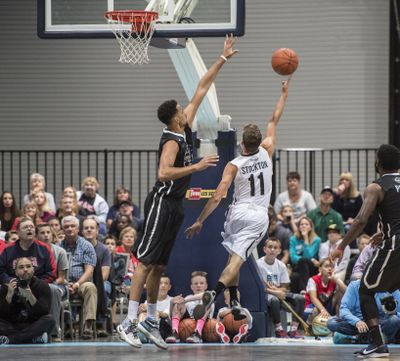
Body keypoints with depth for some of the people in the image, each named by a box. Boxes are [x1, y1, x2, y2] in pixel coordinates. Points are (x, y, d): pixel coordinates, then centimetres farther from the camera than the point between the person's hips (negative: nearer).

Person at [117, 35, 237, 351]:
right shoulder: (172, 141, -16)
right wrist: (197, 166, -29)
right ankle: (130, 322, -15)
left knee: (159, 266, 12)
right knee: (146, 262, -12)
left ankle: (151, 321, 17)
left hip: (175, 206, 9)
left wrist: (223, 60, 13)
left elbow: (202, 89, 13)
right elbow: (164, 172, -31)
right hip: (161, 203, -9)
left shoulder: (186, 129, 8)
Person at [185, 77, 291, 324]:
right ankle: (214, 293, -32)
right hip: (259, 216, 0)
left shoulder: (233, 166, -7)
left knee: (234, 257, 21)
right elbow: (275, 120, 9)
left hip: (238, 212, 0)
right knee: (237, 259, -10)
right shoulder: (266, 153, -3)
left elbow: (217, 198, -11)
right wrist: (284, 93, 20)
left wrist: (199, 221, -4)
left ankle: (234, 303, 16)